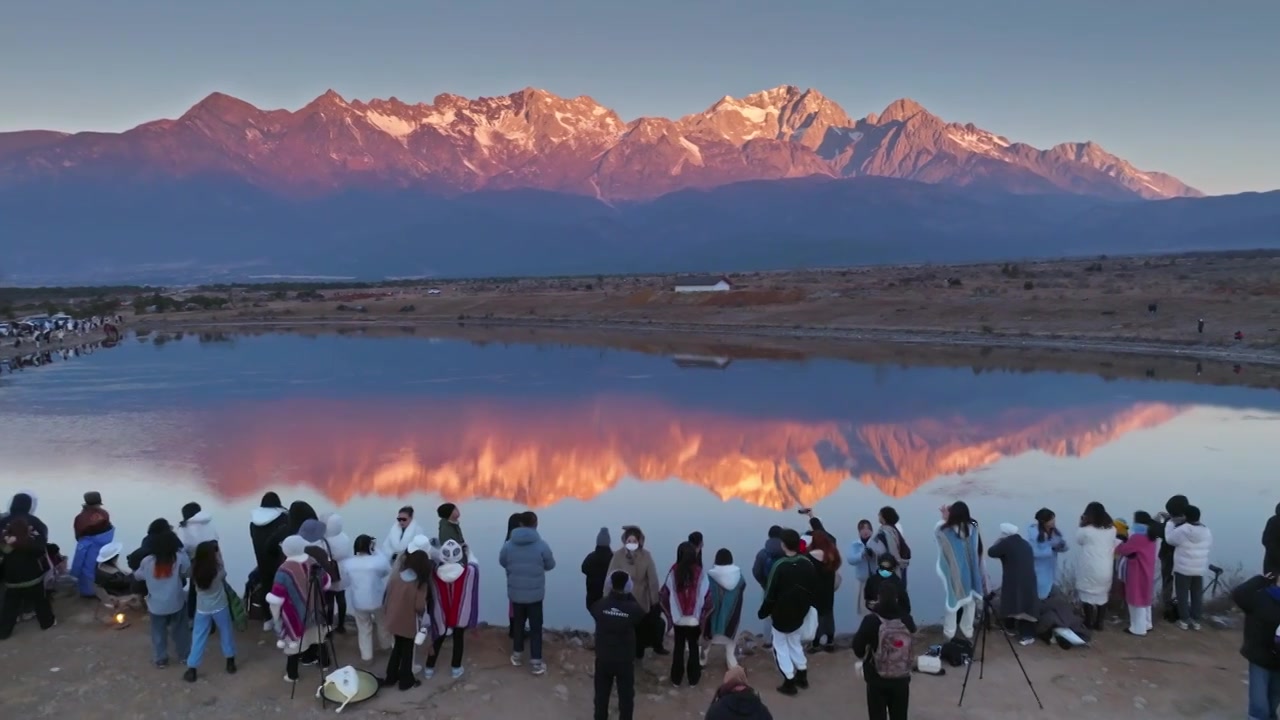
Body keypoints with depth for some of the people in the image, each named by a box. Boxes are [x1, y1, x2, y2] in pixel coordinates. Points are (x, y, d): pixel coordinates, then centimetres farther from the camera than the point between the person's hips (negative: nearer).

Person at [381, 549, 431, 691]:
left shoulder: (395, 576, -9)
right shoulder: (421, 583, -22)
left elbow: (388, 596, 1)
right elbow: (420, 606, -23)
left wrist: (386, 612, 16)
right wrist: (425, 605, 0)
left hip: (394, 620, 5)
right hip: (409, 622, -5)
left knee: (397, 648, 24)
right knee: (407, 651, 14)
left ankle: (390, 677, 34)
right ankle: (406, 681, 27)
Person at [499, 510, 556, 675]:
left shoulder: (508, 545, -9)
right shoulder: (541, 545, -15)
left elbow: (502, 562, 9)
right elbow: (550, 565, 0)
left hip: (515, 593, 3)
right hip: (535, 594, -3)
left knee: (518, 623, 21)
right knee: (535, 627, 7)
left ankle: (517, 655, 34)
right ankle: (536, 663, 10)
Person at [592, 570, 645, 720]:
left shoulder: (600, 605, -16)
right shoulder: (633, 608, -19)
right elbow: (642, 617, 4)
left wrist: (610, 595, 9)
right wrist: (629, 596, 6)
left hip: (603, 659, 2)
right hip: (625, 661, -2)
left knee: (601, 695, 19)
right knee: (626, 696, 14)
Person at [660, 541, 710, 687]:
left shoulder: (674, 572, -9)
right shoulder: (700, 573, -12)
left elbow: (663, 595, -7)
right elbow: (707, 597, -10)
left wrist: (670, 614, 7)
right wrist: (702, 616, 4)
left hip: (678, 619, 1)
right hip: (695, 619, -1)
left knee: (679, 648, 14)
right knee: (693, 648, 14)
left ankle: (676, 679, 22)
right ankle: (693, 679, 21)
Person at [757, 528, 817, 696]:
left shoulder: (780, 566, -24)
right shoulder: (808, 564, -7)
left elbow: (770, 594, -18)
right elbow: (814, 590, 3)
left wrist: (763, 612, -4)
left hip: (781, 614, -5)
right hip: (799, 613, 6)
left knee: (781, 646, 10)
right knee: (795, 642, 26)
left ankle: (789, 682, 9)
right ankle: (802, 676, 32)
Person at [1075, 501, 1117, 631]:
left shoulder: (1086, 530, -14)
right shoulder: (1112, 529, 0)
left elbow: (1078, 540, 4)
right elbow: (1114, 547, 10)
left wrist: (1081, 524, 6)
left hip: (1090, 568, -4)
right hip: (1106, 568, 4)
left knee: (1088, 595, 7)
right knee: (1103, 594, 13)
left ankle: (1088, 623, 13)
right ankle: (1099, 623, 19)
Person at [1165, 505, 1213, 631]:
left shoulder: (1181, 530, -17)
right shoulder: (1206, 532, -3)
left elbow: (1169, 539, -1)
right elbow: (1210, 546, 9)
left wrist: (1171, 523, 7)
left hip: (1183, 568, -4)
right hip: (1200, 569, 4)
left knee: (1183, 594, 6)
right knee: (1197, 595, 12)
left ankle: (1184, 620, 8)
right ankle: (1196, 621, 17)